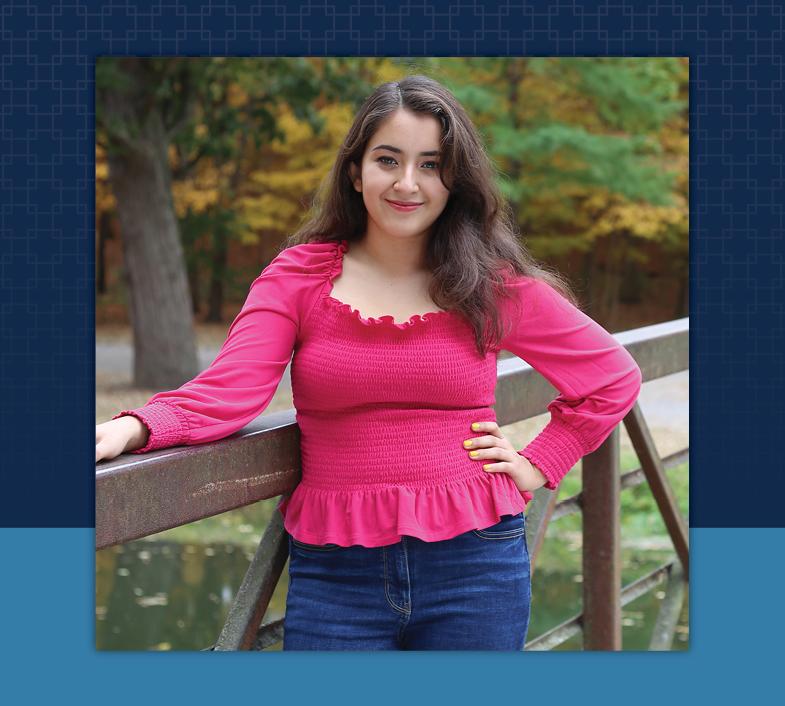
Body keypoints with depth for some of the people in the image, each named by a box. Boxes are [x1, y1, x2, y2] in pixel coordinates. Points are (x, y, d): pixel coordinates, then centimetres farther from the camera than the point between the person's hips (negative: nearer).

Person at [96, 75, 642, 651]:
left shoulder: (495, 284, 3)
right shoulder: (299, 276, 2)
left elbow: (614, 377, 13)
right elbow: (227, 391, -12)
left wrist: (537, 467, 3)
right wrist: (132, 428, -29)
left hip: (473, 563, 0)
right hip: (335, 573, 0)